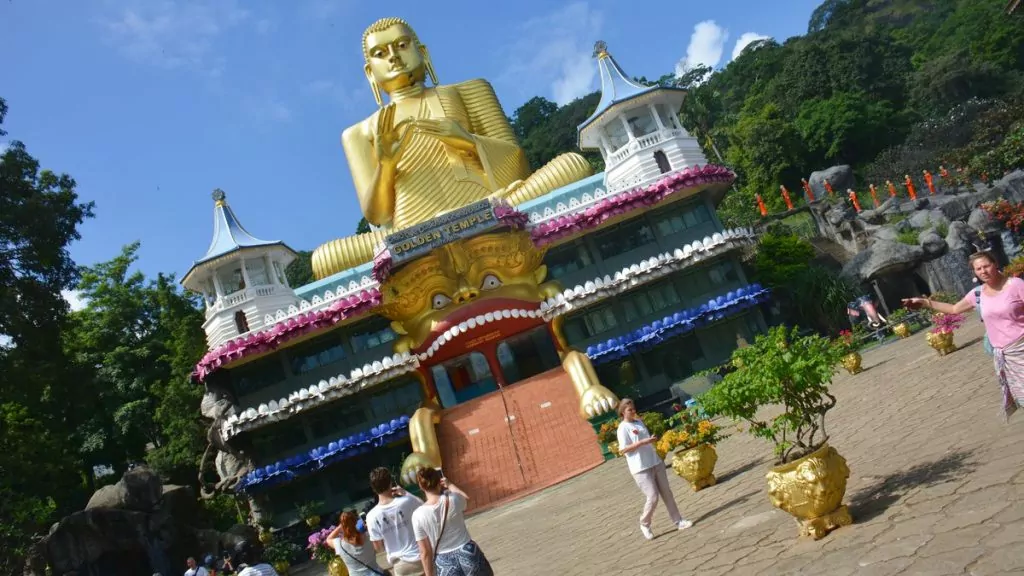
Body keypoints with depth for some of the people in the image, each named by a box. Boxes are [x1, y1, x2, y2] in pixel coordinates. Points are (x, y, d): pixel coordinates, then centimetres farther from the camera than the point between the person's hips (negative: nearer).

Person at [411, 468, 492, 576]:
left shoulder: (418, 515, -12)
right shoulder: (453, 499, -12)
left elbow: (425, 552, -7)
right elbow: (466, 498, 15)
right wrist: (449, 485, 24)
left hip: (445, 562, 0)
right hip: (468, 553, 0)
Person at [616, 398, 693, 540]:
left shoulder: (639, 422, 12)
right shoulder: (623, 428, -10)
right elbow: (623, 449, -17)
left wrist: (652, 440, 3)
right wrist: (643, 442, -22)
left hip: (656, 462, 7)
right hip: (641, 468, -7)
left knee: (667, 493, 9)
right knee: (653, 497, -7)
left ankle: (678, 521, 19)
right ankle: (644, 524, 14)